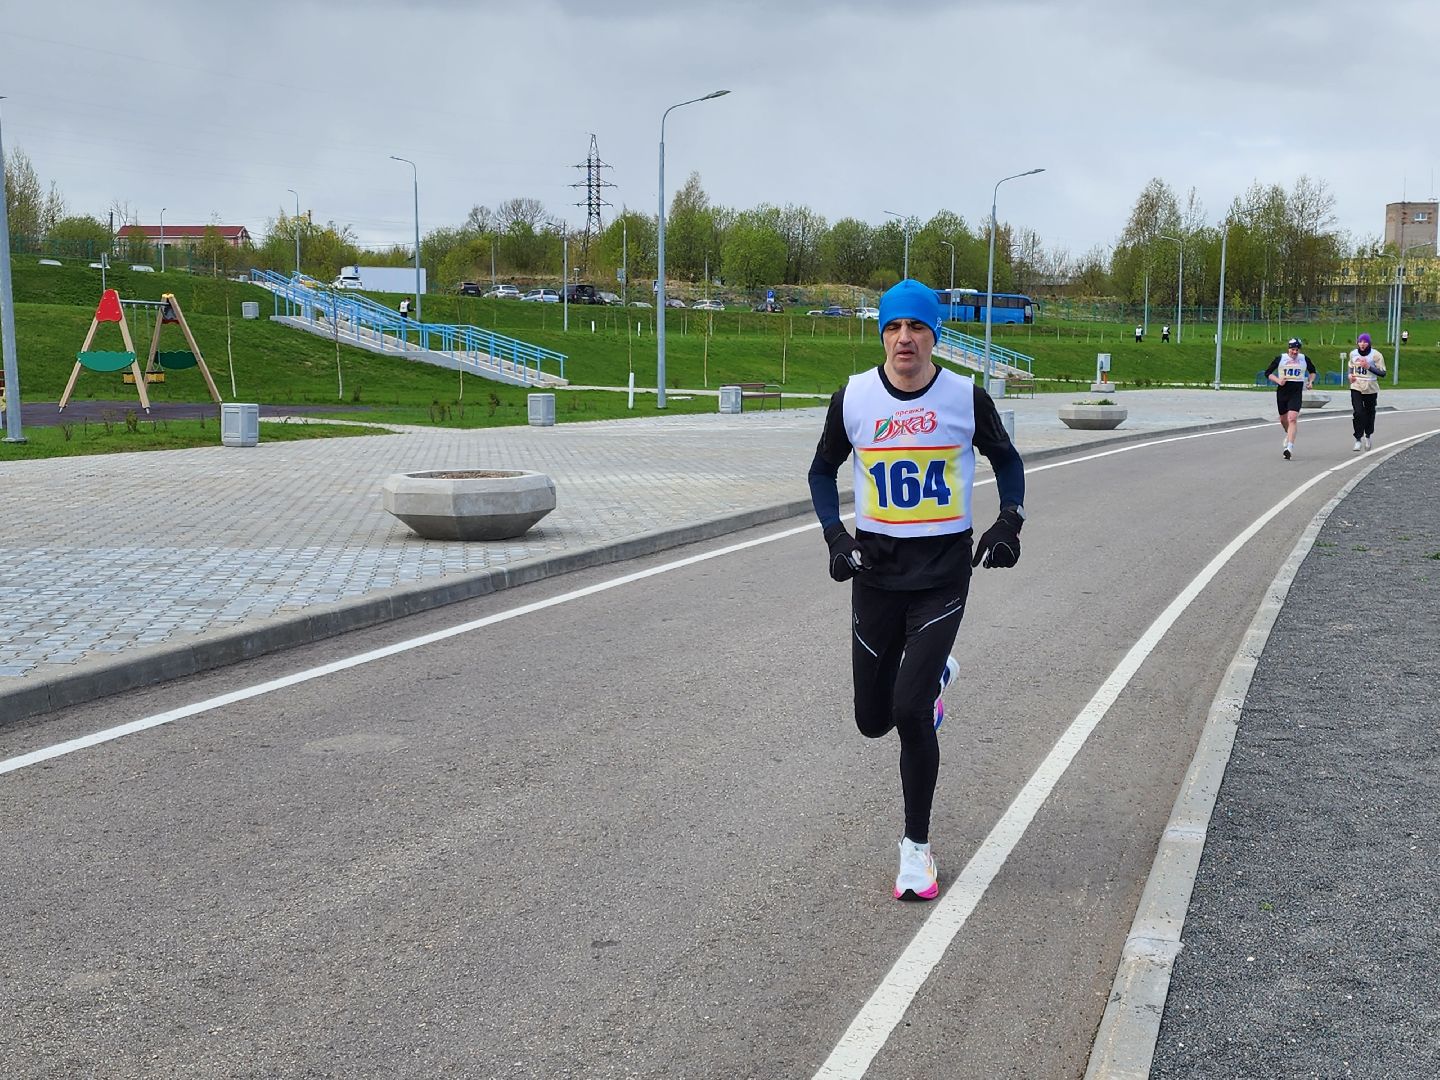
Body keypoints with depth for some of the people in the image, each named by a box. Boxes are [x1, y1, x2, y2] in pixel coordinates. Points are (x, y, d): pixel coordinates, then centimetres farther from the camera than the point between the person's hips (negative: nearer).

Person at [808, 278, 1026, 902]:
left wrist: (1010, 520, -4)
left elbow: (1006, 460, 12)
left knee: (910, 712, -14)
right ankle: (935, 674, 45)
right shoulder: (853, 398, -1)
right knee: (873, 720, 9)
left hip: (943, 572, -3)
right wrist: (835, 534, -1)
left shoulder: (966, 398, -5)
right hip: (876, 570, 3)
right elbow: (823, 470, 14)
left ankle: (916, 847, 6)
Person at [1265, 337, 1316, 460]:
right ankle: (1288, 435, 50)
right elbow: (1267, 373, 4)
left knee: (1292, 419, -19)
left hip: (1296, 393, -2)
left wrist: (1310, 382, 6)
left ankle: (1290, 447, -25)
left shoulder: (1304, 359, 5)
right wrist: (1278, 380, -11)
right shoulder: (1280, 358, 1)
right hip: (1282, 391, 2)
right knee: (1283, 419, 15)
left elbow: (1312, 371, 24)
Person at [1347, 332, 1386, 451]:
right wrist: (1350, 375, 1)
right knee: (1357, 413, -13)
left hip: (1371, 389, -2)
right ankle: (1358, 439, -7)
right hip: (1356, 388, 2)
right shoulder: (1353, 353, 4)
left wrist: (1368, 367, -22)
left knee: (1369, 413, 11)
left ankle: (1368, 436, 34)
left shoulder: (1375, 355, -9)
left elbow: (1382, 373, -10)